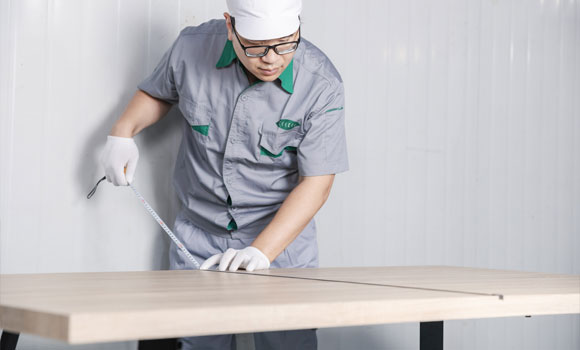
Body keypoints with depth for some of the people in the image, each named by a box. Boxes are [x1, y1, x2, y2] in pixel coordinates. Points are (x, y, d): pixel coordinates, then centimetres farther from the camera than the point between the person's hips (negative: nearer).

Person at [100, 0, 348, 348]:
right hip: (198, 237, 2)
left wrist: (261, 252, -28)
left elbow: (316, 183, -18)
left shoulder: (323, 85, -18)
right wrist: (123, 132, -4)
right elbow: (157, 92, 14)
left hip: (283, 239, -2)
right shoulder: (193, 47, -10)